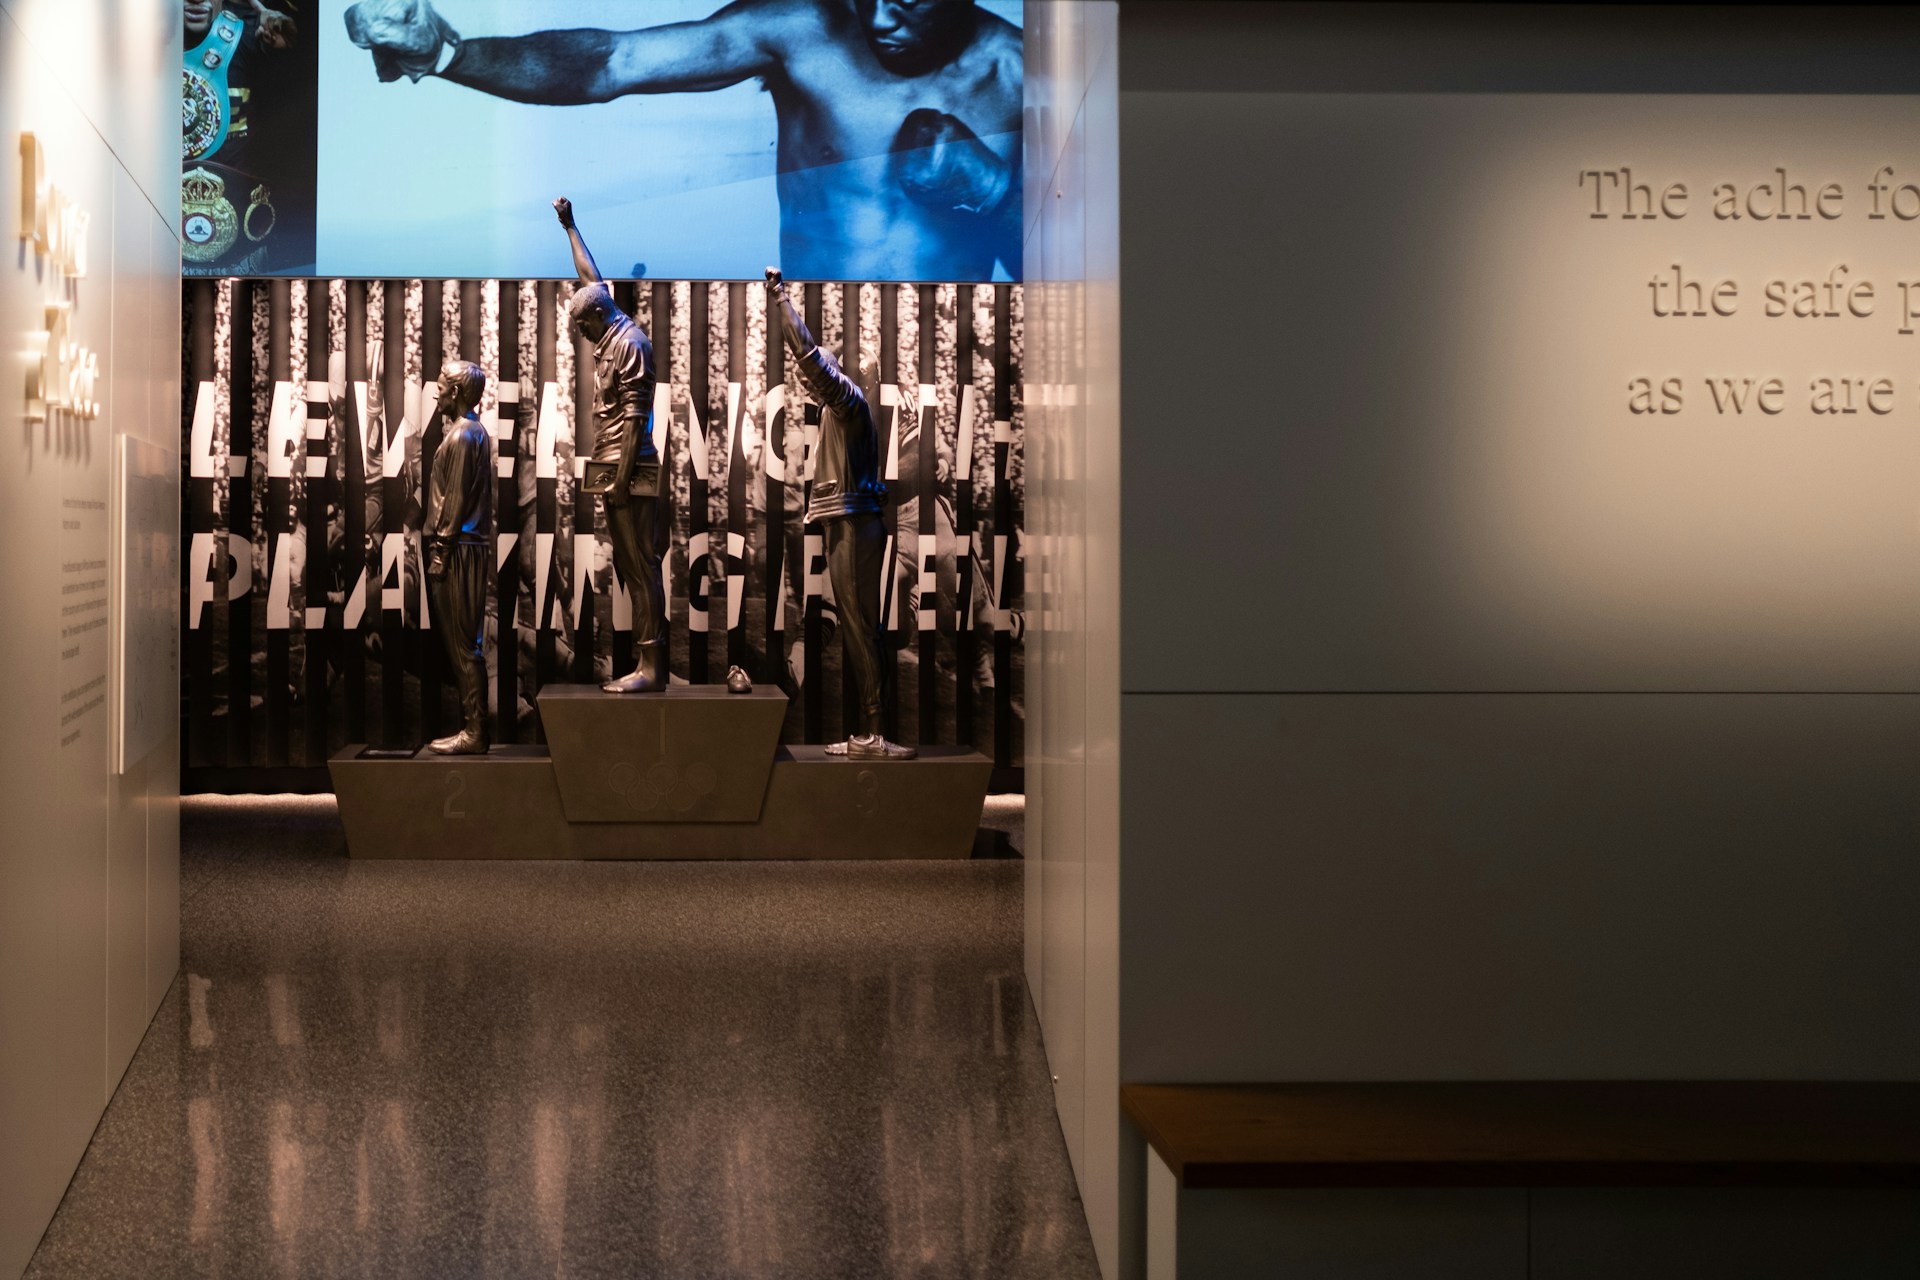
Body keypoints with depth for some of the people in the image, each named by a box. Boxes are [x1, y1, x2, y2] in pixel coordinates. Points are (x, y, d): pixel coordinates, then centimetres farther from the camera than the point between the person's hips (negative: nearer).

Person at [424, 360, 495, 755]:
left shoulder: (461, 436, -13)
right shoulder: (475, 432, 16)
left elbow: (456, 500, -17)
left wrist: (440, 551, -15)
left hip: (459, 549, -10)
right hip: (469, 547, 10)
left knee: (462, 644, -7)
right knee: (466, 643, 11)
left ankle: (473, 733, -6)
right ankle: (473, 725, 13)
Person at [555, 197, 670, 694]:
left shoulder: (629, 344, -10)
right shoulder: (611, 339, 16)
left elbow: (635, 416, -16)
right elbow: (592, 278, 30)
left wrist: (622, 477, -20)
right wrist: (569, 226, 37)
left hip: (630, 473, -10)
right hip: (615, 471, 10)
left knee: (641, 569, -10)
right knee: (630, 569, 8)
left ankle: (650, 667, -11)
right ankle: (645, 661, 9)